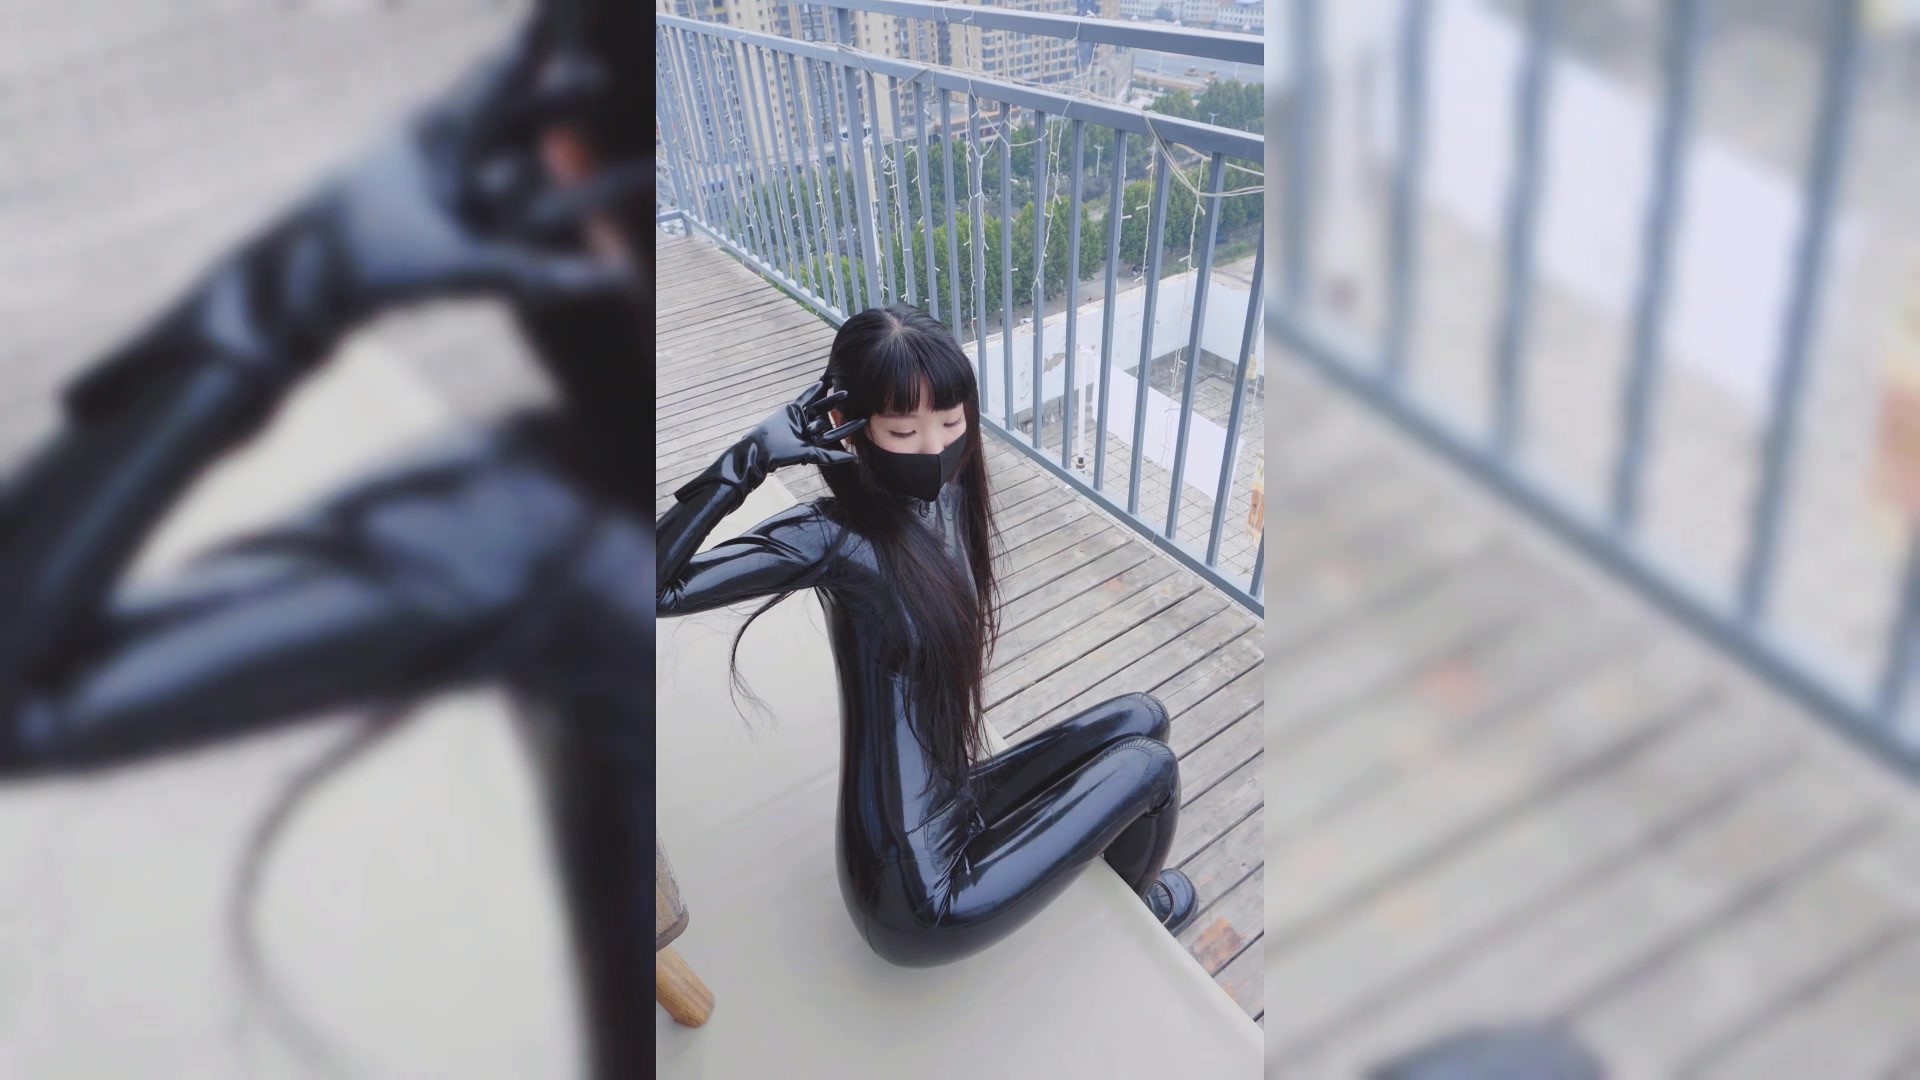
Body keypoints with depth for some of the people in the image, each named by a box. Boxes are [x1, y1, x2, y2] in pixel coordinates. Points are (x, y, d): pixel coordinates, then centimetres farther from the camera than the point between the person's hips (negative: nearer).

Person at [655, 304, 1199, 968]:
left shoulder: (948, 496, -3)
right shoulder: (838, 539, -25)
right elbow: (654, 585, -33)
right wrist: (748, 462, -36)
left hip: (955, 809, 8)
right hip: (923, 898, -8)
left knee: (1140, 719, 17)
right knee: (1150, 765, 4)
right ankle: (1141, 904, 37)